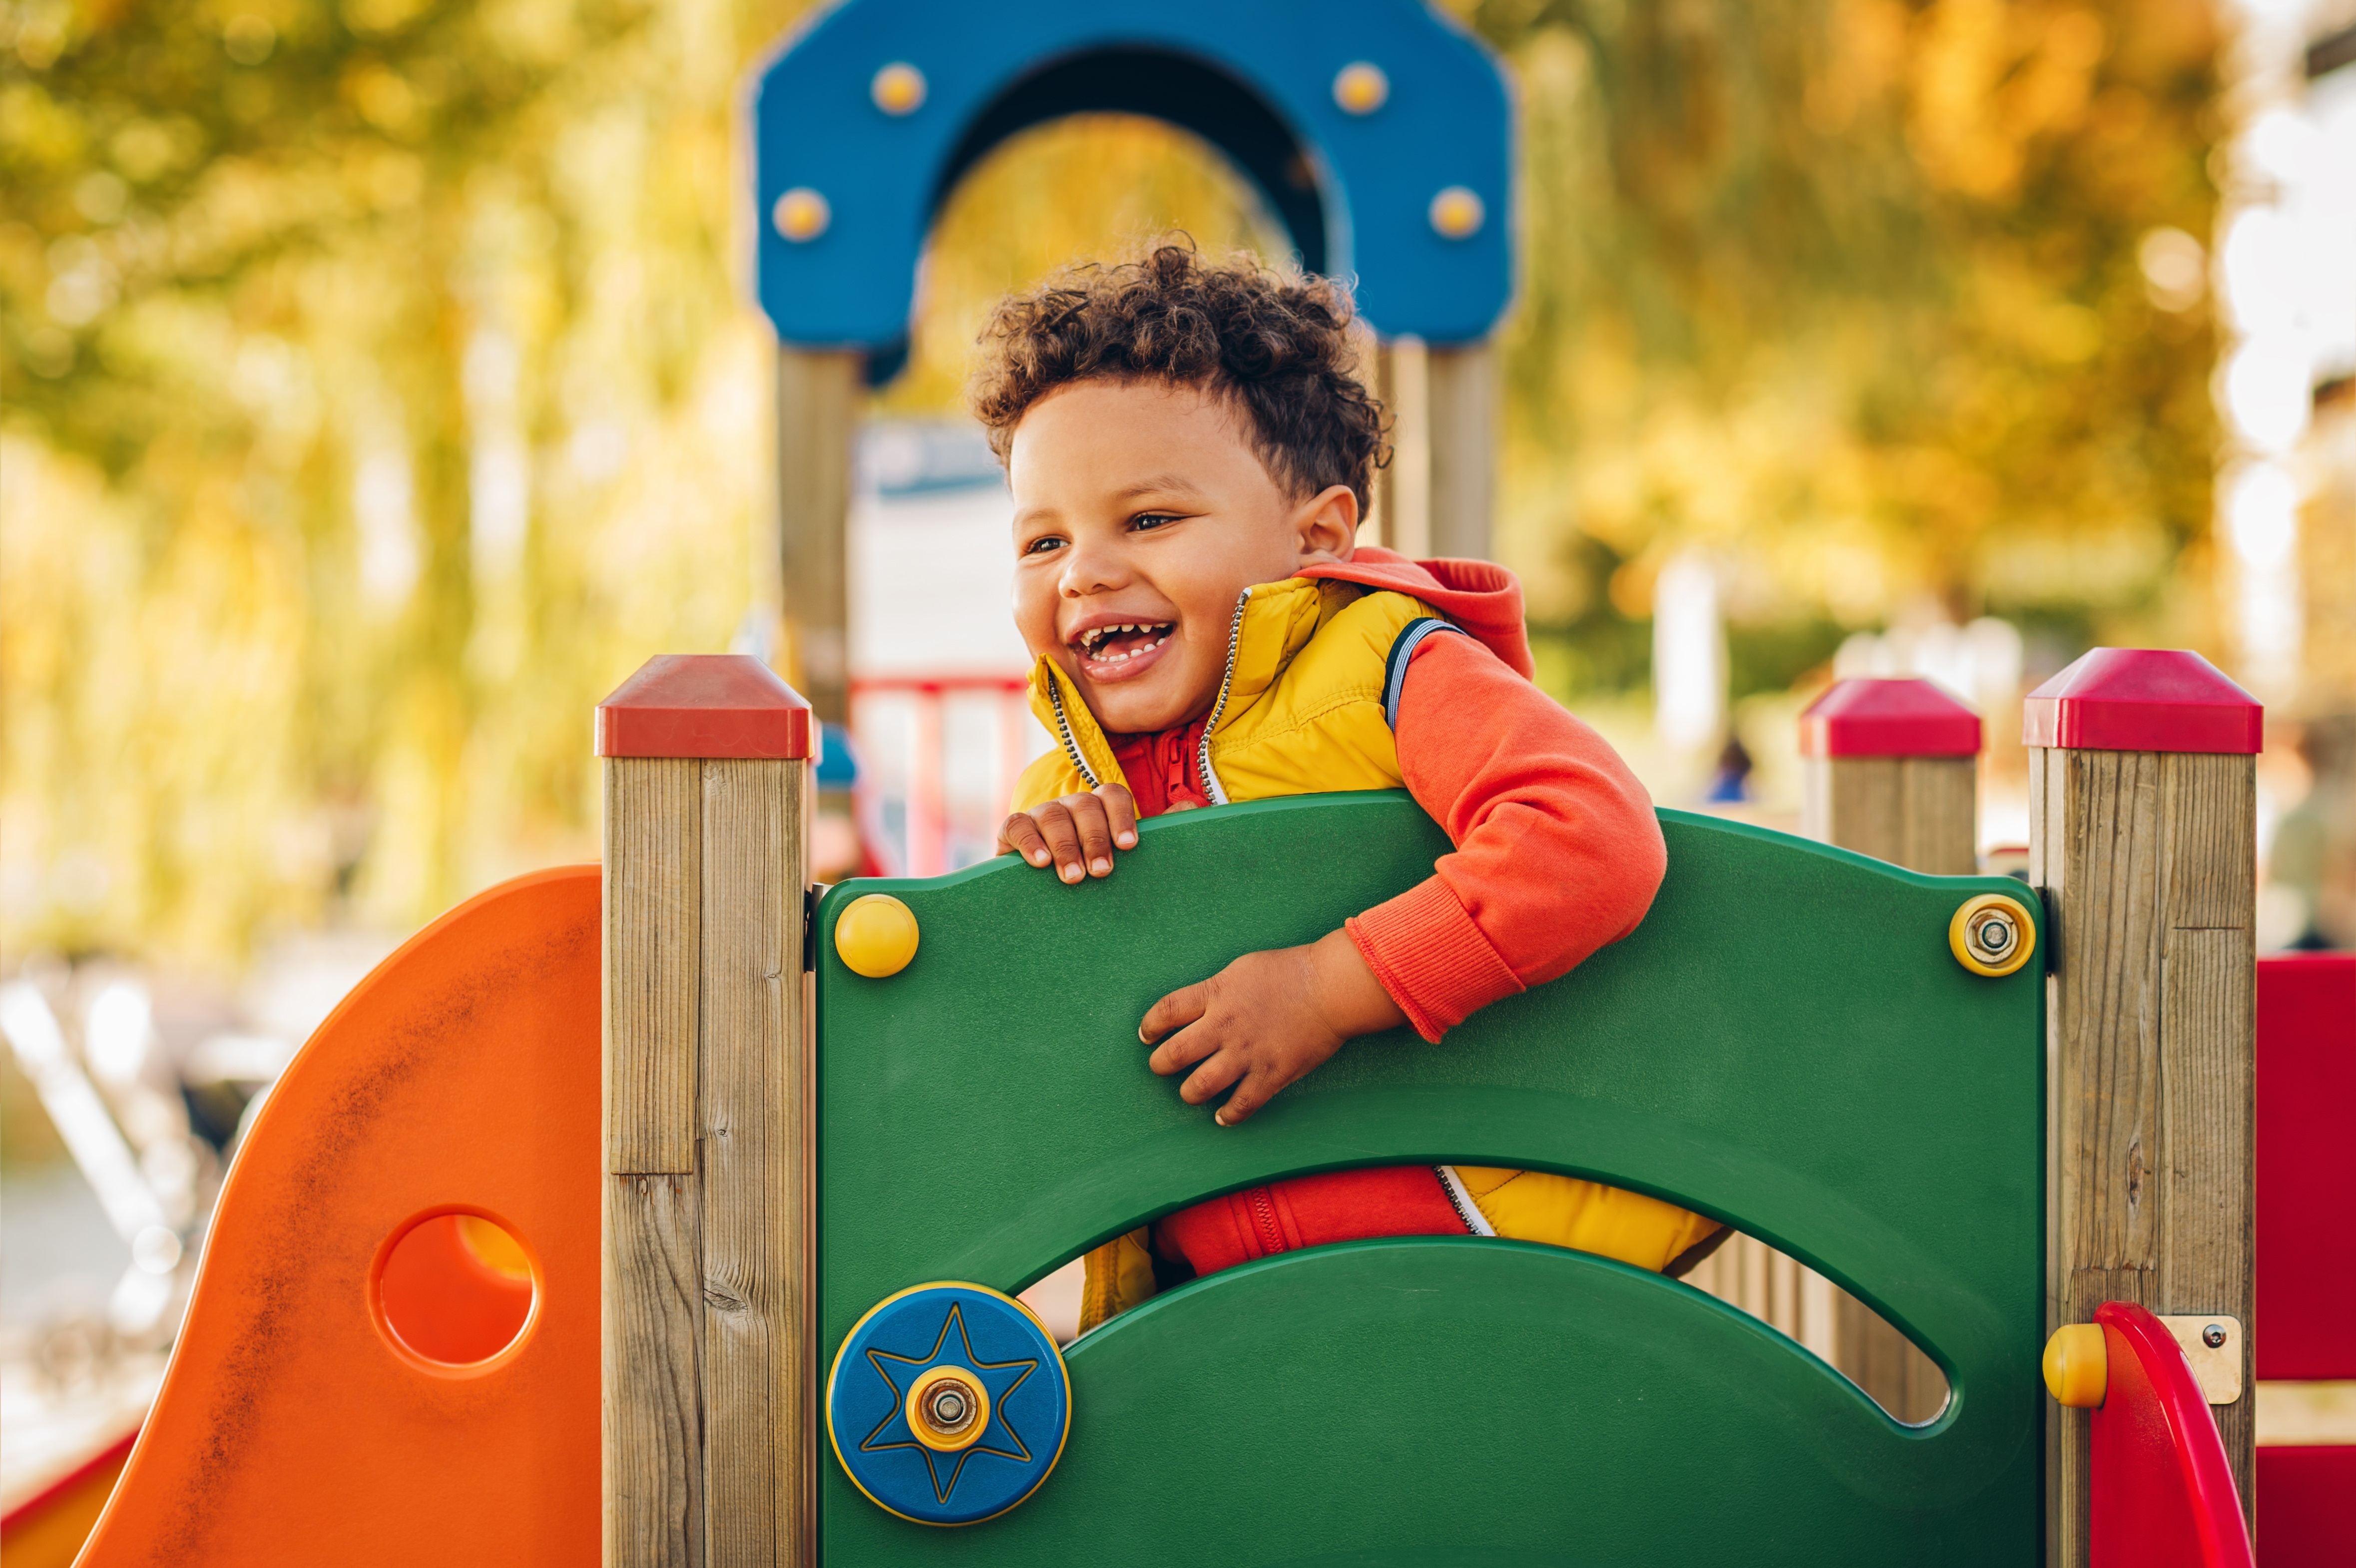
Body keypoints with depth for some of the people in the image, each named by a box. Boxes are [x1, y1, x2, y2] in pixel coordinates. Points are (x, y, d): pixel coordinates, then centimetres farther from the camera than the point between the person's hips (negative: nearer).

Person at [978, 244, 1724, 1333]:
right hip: (1220, 1309, 5)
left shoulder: (1379, 670, -6)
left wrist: (1326, 991, -23)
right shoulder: (1066, 792, 13)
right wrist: (1028, 893, -5)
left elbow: (1598, 843, -23)